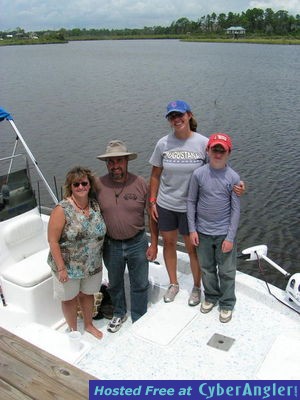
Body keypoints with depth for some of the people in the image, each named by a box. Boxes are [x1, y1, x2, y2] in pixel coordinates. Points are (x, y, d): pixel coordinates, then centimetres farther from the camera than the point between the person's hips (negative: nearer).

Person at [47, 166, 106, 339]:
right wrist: (61, 268, -17)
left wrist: (99, 259, 7)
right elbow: (53, 241, -18)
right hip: (68, 265, -4)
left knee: (87, 293, 23)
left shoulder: (96, 205, -6)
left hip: (93, 264, 4)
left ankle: (89, 325, 47)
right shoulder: (62, 210, -20)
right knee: (70, 298, 16)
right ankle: (73, 330, 40)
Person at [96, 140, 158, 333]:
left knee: (140, 285, 14)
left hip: (137, 243, -1)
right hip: (111, 245, 1)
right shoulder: (99, 185, -10)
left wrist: (154, 244, -6)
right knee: (115, 284, 22)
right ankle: (119, 314, 47)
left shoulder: (140, 183, -12)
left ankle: (139, 320, 36)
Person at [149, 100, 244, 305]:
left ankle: (197, 287, 33)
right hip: (165, 205, 3)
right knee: (169, 243, 16)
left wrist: (235, 186, -22)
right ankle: (173, 284, 38)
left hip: (190, 207, -2)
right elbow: (155, 175, 4)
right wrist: (152, 201, 3)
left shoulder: (203, 143, -10)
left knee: (192, 248, 9)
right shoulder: (163, 143, -4)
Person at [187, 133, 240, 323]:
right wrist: (192, 229, -2)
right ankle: (211, 297, 41)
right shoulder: (199, 174, -7)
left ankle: (227, 303, 31)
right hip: (203, 232, 2)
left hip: (224, 233, -2)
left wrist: (230, 237, -9)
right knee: (207, 268, 19)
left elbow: (235, 209, -7)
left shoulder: (233, 177, -11)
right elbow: (191, 201, 1)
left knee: (226, 271, 11)